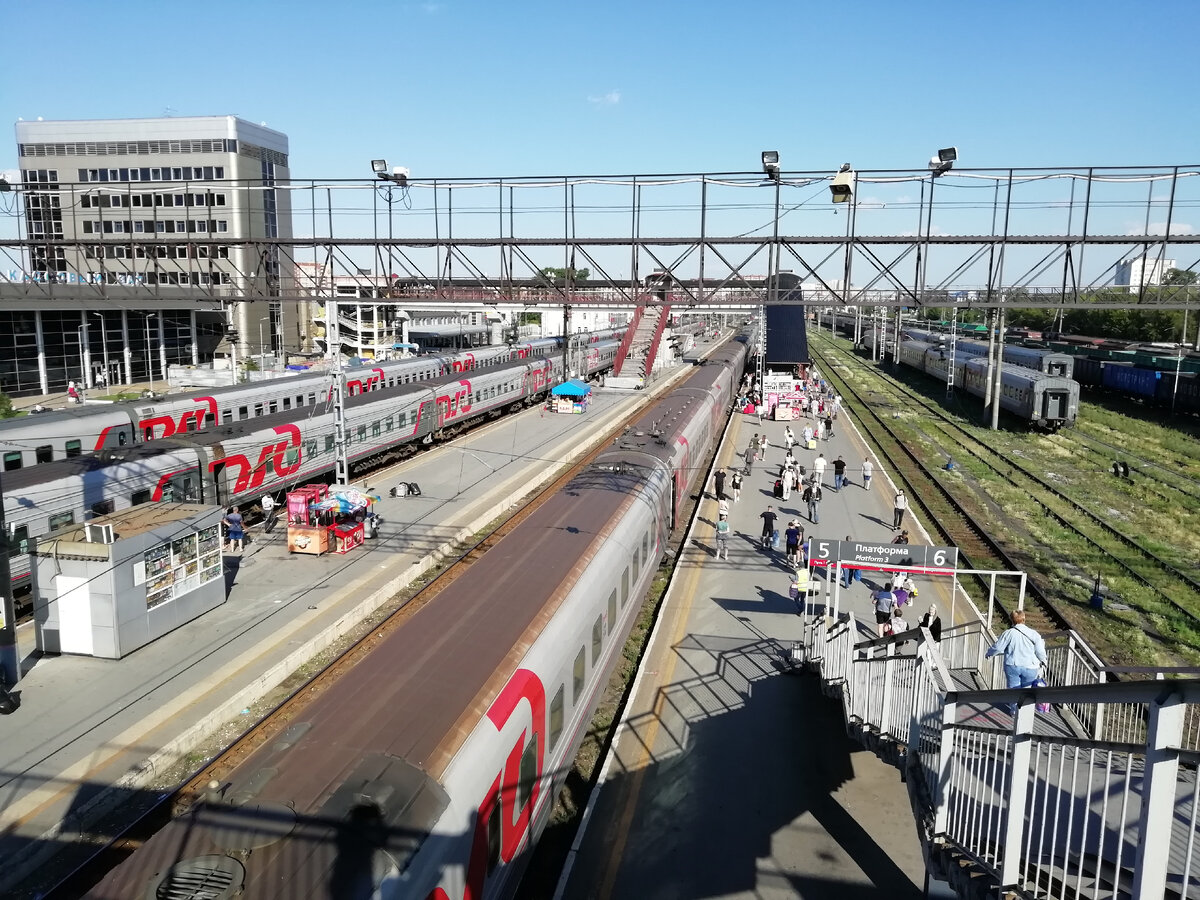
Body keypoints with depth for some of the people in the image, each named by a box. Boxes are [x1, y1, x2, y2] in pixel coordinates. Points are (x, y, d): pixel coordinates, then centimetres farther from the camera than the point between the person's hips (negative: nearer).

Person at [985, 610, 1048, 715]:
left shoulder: (1009, 633, -9)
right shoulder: (1034, 634, -6)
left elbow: (997, 647, -4)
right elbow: (1040, 652, -3)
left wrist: (988, 654, 15)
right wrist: (1043, 661, 19)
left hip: (1012, 666, -1)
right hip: (1029, 667, 1)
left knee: (1013, 688, 13)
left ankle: (1014, 710, 20)